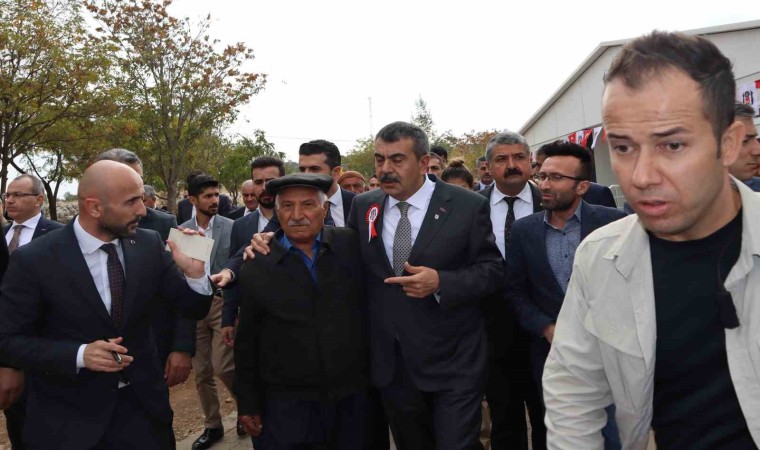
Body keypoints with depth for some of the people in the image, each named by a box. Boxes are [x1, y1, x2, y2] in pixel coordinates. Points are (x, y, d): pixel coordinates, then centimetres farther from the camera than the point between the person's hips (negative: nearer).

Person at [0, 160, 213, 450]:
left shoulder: (150, 245, -6)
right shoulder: (33, 260, -14)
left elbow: (194, 309, -2)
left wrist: (194, 273, -23)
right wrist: (79, 355, -23)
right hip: (68, 417, -2)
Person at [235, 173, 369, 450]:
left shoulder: (352, 245, -4)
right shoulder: (257, 269, -4)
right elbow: (247, 342, 4)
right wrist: (248, 402, 7)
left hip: (353, 397, 2)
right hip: (286, 405, -1)